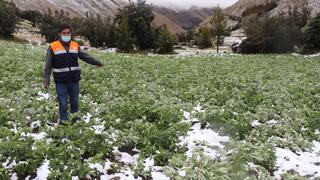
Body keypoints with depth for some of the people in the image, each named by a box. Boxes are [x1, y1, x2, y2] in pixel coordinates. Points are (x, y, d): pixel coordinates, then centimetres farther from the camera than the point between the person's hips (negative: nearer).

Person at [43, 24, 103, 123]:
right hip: (61, 82, -4)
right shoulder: (53, 47, -4)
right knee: (63, 104, 1)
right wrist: (46, 78, -11)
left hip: (74, 80, 4)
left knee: (75, 103, 13)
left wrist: (96, 62, -2)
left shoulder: (75, 46, 7)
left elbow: (85, 56, 9)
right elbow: (48, 65, -4)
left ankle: (75, 122, 27)